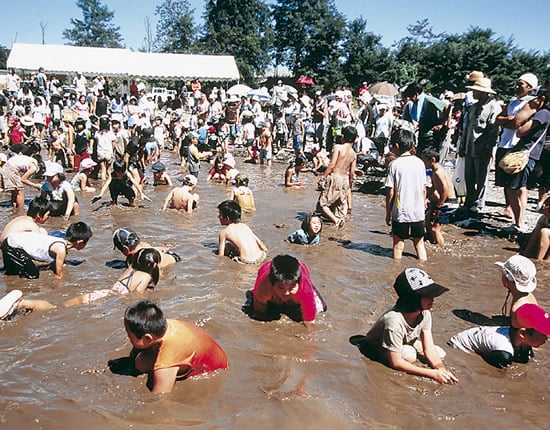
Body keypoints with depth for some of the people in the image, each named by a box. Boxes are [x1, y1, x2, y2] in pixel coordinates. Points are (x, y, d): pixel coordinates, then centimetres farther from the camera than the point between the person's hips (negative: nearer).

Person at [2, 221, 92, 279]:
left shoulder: (62, 242, 1)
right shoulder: (61, 249, -24)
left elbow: (55, 267, 11)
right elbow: (59, 275, -15)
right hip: (12, 246, -10)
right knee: (32, 274, -8)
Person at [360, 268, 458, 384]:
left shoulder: (425, 313, -21)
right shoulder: (394, 321, -40)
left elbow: (429, 349, -16)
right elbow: (396, 363, -34)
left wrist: (442, 369, -36)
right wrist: (433, 373, -36)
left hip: (406, 343, 7)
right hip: (376, 350, -7)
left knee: (440, 354, -5)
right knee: (409, 355, -33)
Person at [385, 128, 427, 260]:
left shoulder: (395, 164, -10)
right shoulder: (419, 163, 1)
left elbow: (390, 192, -8)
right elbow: (424, 189, 7)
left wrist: (388, 213, 1)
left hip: (400, 213, -3)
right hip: (418, 212, 4)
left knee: (398, 246, 8)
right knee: (419, 243, 16)